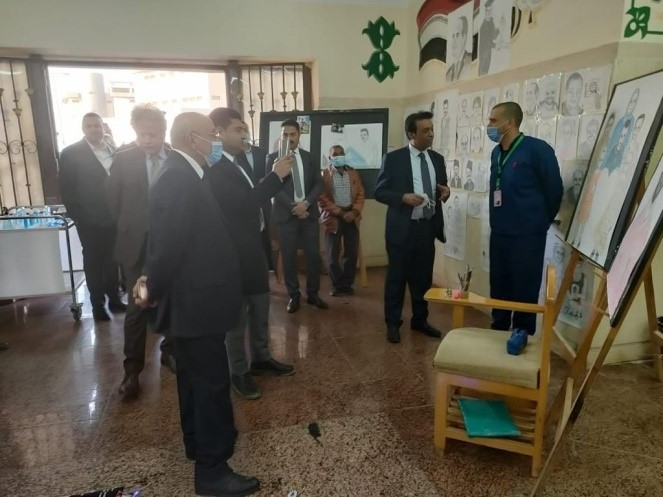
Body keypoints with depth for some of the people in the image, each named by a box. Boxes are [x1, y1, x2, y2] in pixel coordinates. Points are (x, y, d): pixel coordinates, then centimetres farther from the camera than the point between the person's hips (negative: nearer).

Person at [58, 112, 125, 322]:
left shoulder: (114, 151, 5)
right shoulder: (71, 153, -7)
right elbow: (67, 190, -7)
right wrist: (77, 216, -11)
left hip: (114, 217, 4)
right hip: (90, 220, -3)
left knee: (112, 260, 13)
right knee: (93, 262, 8)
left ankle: (114, 298, 26)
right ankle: (98, 305, 18)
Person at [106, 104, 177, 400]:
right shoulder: (124, 160, -3)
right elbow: (112, 199, 4)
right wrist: (127, 227, 4)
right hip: (138, 244, 0)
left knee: (173, 303, 13)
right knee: (137, 308, 5)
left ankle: (169, 351, 33)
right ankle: (132, 369, 16)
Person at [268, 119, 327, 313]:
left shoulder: (309, 157, 10)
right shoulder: (273, 158, 0)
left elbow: (318, 183, 4)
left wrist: (306, 203, -12)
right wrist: (293, 207, -15)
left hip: (309, 212, 3)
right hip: (286, 214, -2)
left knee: (313, 254, 5)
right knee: (289, 257, 3)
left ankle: (312, 293, 19)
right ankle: (293, 295, 17)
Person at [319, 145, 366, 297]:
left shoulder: (353, 173, 11)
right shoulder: (324, 175, -2)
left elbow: (360, 194, 8)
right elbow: (322, 199, -8)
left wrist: (354, 212, -8)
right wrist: (340, 212, -13)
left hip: (351, 216, 3)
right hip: (333, 218, -3)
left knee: (352, 253, 3)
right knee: (333, 254, 1)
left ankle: (347, 284, 18)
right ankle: (337, 285, 16)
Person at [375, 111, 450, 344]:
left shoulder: (437, 159, 8)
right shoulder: (393, 158, -7)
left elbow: (440, 188, 16)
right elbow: (379, 192, -7)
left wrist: (445, 191, -7)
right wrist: (403, 197, -22)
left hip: (428, 227, 5)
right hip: (402, 228, -5)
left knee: (424, 276, 14)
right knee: (397, 277, 6)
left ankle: (420, 320, 31)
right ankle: (393, 323, 21)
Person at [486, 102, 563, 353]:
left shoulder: (537, 149, -13)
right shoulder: (496, 153, 7)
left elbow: (554, 189, -6)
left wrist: (542, 222, 5)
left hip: (527, 235, -6)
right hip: (499, 233, 7)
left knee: (524, 288, 3)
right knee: (498, 286, 15)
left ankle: (522, 333, 19)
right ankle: (498, 330, 31)